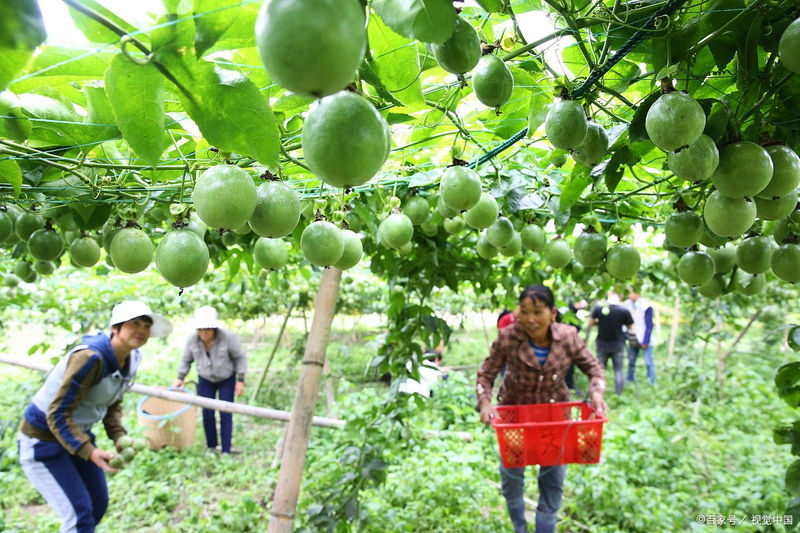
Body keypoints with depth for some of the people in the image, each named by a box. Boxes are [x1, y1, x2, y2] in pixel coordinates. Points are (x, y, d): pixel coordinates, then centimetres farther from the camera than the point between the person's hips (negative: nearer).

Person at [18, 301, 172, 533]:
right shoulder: (90, 357, -31)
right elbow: (57, 414, -28)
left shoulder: (130, 361, -5)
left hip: (78, 433, 8)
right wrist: (90, 452, -34)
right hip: (42, 439, -8)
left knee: (99, 504, 16)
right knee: (79, 514, -9)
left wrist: (119, 437, -9)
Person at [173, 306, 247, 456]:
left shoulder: (228, 336, -28)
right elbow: (186, 360, 1)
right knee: (207, 413, -1)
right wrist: (180, 378, -7)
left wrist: (240, 380, -14)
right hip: (205, 379, 3)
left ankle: (226, 451, 5)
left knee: (225, 414, -4)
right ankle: (211, 446, 19)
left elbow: (240, 357, -15)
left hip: (227, 379, -2)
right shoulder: (192, 339, -18)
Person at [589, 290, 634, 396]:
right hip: (618, 344, -1)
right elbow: (630, 326, -2)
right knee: (618, 369, 11)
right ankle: (618, 394, 10)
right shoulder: (624, 310, -15)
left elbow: (591, 323, -4)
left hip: (602, 343, 1)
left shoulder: (598, 307, -12)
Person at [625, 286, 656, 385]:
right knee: (631, 362, 12)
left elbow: (649, 326, -12)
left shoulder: (646, 306, -13)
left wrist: (645, 341, -14)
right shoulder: (627, 304, 2)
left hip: (644, 339, -5)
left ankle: (652, 383, 7)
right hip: (632, 339, 5)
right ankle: (629, 380, 23)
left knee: (648, 363, -2)